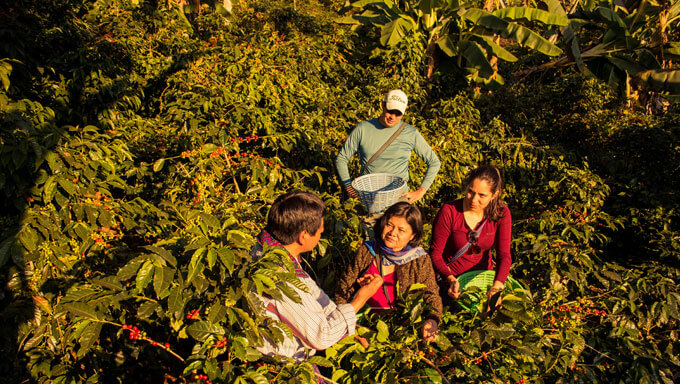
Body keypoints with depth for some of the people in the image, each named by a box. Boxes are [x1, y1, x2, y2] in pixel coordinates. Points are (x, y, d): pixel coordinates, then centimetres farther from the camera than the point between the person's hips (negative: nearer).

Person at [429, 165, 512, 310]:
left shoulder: (501, 213, -8)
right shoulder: (449, 212, -18)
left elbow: (504, 255, -13)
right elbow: (435, 253, -14)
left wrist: (496, 287, -31)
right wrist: (450, 279, -32)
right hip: (452, 278, -4)